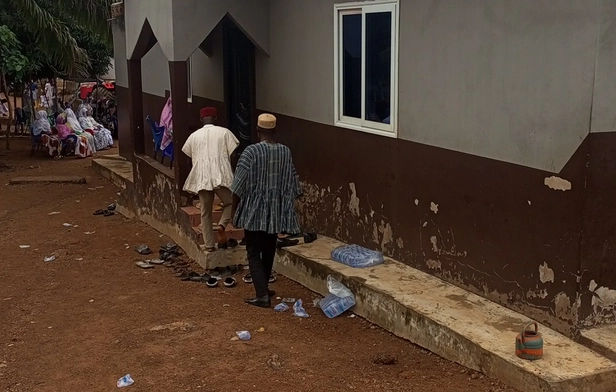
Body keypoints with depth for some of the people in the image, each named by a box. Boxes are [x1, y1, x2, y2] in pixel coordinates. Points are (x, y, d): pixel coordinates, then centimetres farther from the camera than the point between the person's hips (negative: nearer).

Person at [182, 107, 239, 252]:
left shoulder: (194, 135, 11)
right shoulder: (224, 132, 3)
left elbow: (190, 156, 20)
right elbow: (233, 154, 0)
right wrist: (231, 172, 14)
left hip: (202, 178, 2)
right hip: (221, 176, -2)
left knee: (205, 213, 11)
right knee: (230, 203, 19)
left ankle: (209, 245, 13)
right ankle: (222, 225, -7)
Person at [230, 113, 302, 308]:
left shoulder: (251, 151, -13)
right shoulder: (285, 152, 0)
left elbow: (239, 186, -13)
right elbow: (292, 184, 7)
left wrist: (235, 210, -2)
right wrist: (286, 204, 20)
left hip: (255, 211, -4)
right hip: (276, 211, 5)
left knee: (254, 252, 2)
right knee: (269, 250, 19)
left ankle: (262, 295, -6)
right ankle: (263, 288, 32)